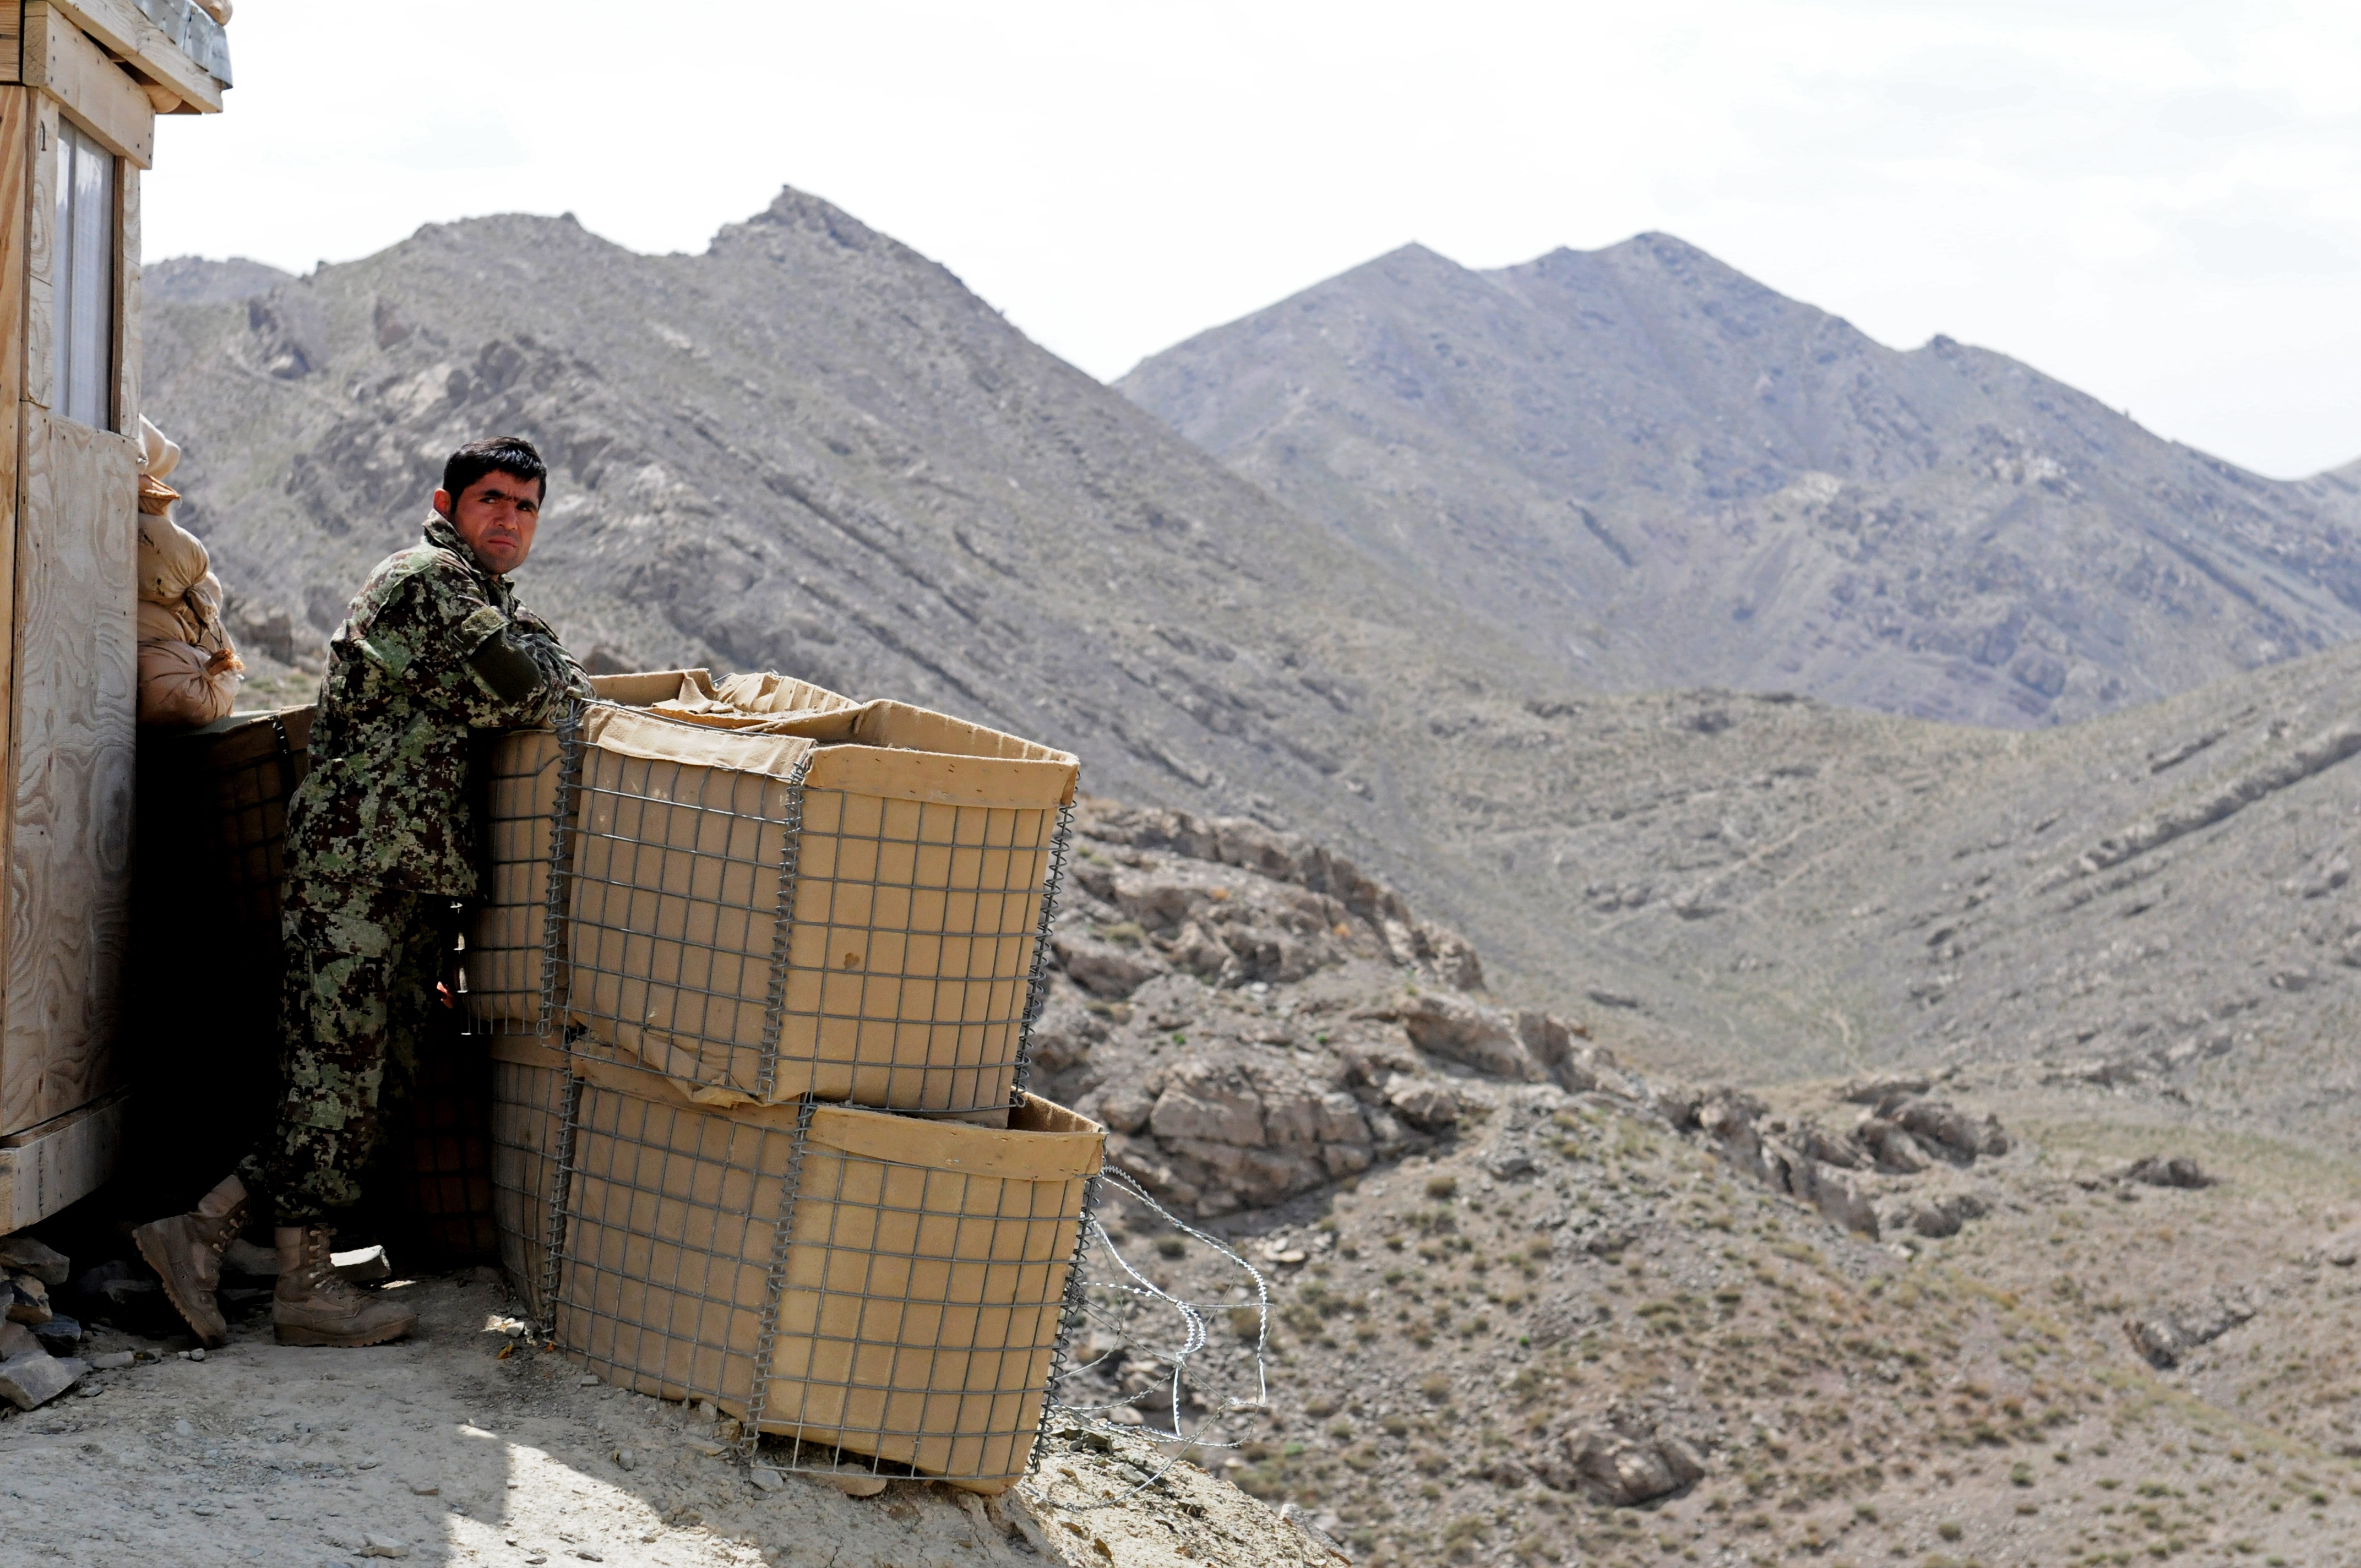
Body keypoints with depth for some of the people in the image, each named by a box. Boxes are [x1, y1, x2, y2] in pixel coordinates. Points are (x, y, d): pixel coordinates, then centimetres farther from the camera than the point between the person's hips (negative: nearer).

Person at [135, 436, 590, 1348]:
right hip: (359, 858, -10)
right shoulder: (428, 579, -10)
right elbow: (514, 695, -16)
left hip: (411, 873, 10)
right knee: (337, 1069, -5)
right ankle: (306, 1289, 2)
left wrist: (546, 684, 9)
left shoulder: (491, 600, 23)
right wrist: (565, 682, 3)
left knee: (365, 1075, 8)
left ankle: (201, 1235, 11)